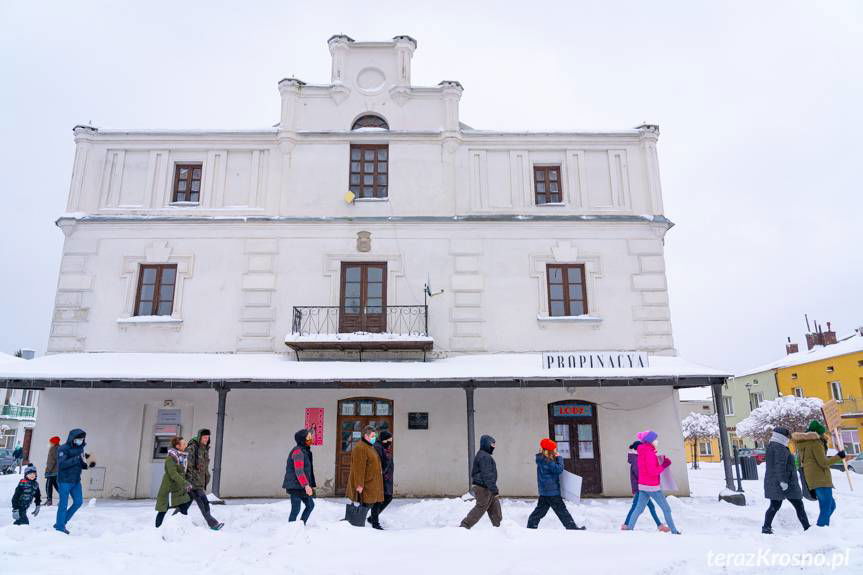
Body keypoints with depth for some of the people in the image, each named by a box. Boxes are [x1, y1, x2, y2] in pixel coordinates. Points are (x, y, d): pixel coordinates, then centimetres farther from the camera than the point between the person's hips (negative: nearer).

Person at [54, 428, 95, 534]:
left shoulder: (80, 448, 9)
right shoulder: (63, 449, -13)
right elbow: (62, 464, -25)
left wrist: (88, 463, -5)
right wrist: (78, 458, -31)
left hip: (76, 481, 7)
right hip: (64, 481, -7)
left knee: (78, 502, 7)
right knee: (63, 504, 1)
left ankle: (61, 522, 22)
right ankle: (60, 527, 15)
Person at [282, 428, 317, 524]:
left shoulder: (305, 451, 14)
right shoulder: (298, 451, -17)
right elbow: (299, 471, -25)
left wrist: (312, 485, 21)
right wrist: (306, 485, -32)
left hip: (301, 487, 10)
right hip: (295, 486, -10)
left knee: (310, 505, 15)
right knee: (296, 509, -6)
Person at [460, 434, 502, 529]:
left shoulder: (484, 455, 16)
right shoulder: (484, 456, -18)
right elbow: (487, 475, -24)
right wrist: (494, 489, -24)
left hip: (487, 489, 11)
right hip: (484, 489, -11)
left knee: (495, 508, 14)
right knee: (480, 508, -5)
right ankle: (464, 526, 0)